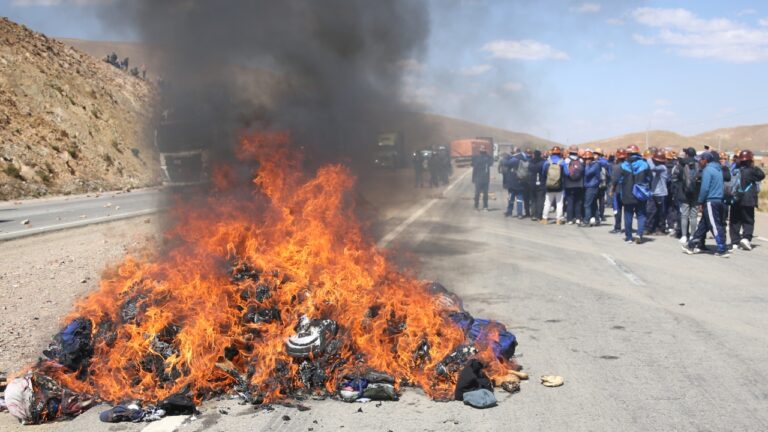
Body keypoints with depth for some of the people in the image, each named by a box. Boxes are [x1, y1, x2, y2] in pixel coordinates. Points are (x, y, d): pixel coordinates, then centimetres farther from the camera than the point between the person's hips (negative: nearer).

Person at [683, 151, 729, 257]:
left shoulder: (708, 170, -12)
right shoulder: (718, 169, 16)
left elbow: (705, 188, -17)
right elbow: (718, 186, 17)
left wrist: (701, 202, -7)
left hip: (710, 202, -9)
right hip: (718, 200, 9)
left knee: (715, 226, -6)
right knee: (703, 224, 14)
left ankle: (722, 250, -6)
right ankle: (693, 245, 21)